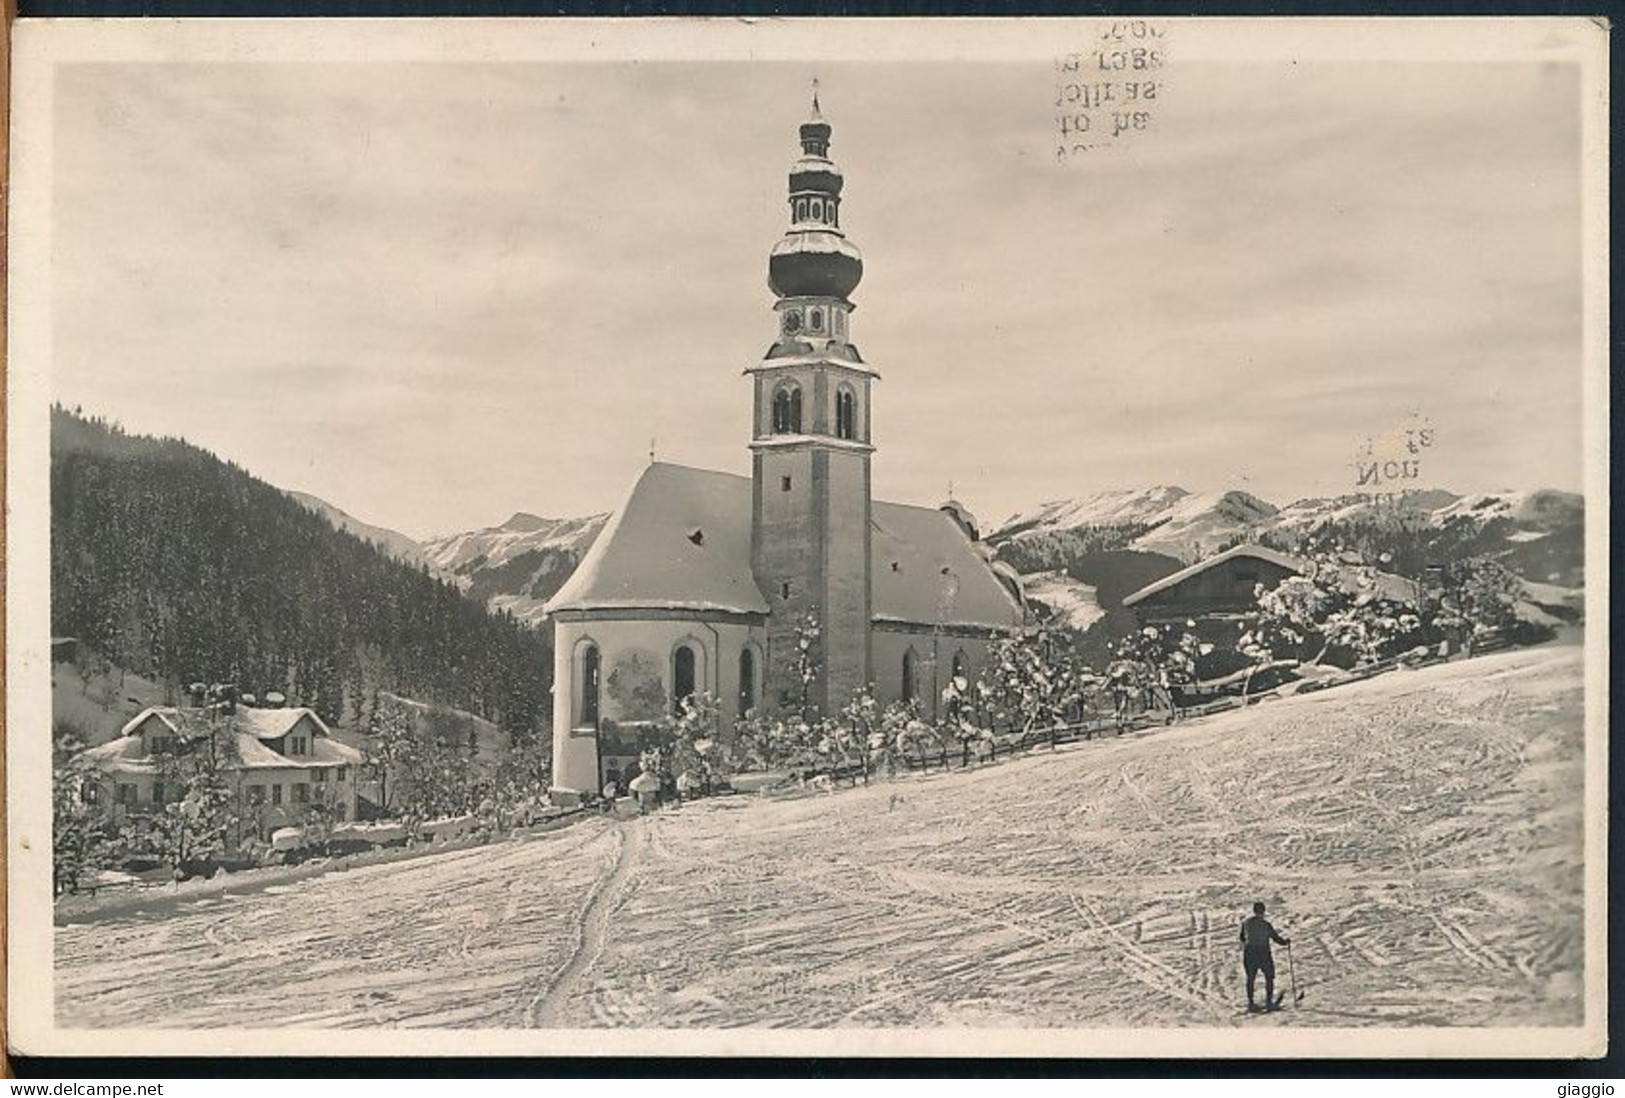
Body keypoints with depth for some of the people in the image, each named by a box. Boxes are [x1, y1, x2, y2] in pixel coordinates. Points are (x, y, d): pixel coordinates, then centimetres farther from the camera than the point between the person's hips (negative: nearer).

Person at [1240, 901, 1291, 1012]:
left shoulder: (1245, 923, 1)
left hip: (1249, 953, 4)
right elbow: (1276, 938, -7)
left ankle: (1250, 1002, 15)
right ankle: (1268, 1001, 6)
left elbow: (1242, 938, 13)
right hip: (1263, 953, -4)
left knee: (1250, 978, 15)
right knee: (1269, 977, 11)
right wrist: (1285, 942, 13)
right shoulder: (1265, 924, -13)